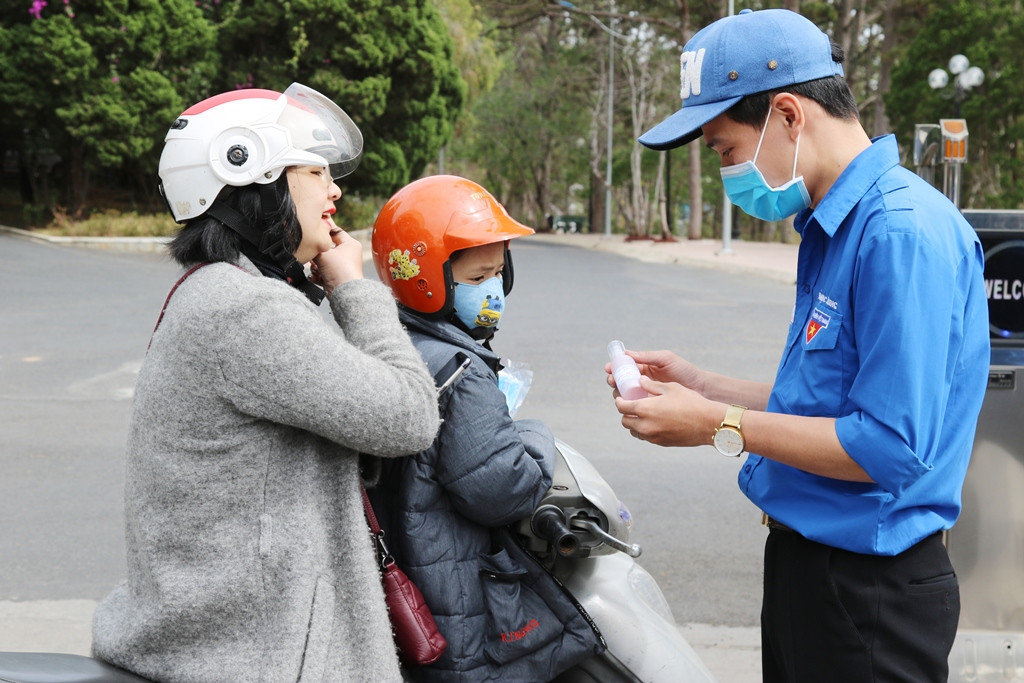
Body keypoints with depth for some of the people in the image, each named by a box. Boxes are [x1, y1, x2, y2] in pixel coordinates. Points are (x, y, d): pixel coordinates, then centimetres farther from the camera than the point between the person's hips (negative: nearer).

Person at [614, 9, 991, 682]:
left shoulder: (903, 233, -23)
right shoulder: (833, 226, 9)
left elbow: (890, 447, -26)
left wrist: (720, 425, -19)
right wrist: (704, 387, 7)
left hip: (870, 594, -9)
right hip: (807, 563, 9)